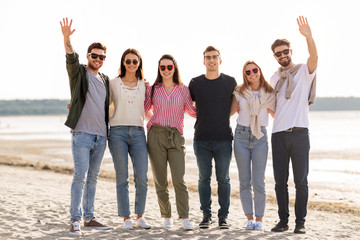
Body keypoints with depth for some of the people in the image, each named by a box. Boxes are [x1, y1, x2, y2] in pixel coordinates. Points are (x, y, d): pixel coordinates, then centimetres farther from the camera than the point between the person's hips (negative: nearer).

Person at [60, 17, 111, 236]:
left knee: (93, 178, 10)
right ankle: (75, 220, -9)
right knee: (80, 176, -11)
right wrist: (67, 39, -38)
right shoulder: (79, 73, 1)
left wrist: (108, 131, 16)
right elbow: (72, 58, -20)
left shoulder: (105, 80, 17)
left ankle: (89, 217, 16)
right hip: (82, 134, -5)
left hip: (101, 136, 5)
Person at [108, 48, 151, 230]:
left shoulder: (145, 85, 13)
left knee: (142, 178, -4)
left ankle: (140, 216, 10)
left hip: (138, 133, 2)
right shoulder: (113, 83, 8)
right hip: (118, 132, -1)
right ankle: (126, 218, 6)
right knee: (122, 178, -1)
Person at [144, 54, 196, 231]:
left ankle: (185, 219, -7)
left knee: (179, 180, -11)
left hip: (176, 137, -1)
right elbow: (141, 110, 11)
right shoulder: (153, 90, 10)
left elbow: (192, 111, 17)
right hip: (156, 135, 1)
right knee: (160, 181, 2)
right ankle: (167, 217, 14)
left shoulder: (183, 90, 10)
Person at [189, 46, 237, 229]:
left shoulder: (230, 82, 4)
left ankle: (223, 216, 11)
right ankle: (206, 215, 14)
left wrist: (222, 117, 5)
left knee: (223, 178, 3)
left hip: (224, 138, -1)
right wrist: (204, 117, 7)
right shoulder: (195, 83, 6)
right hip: (201, 139, 1)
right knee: (204, 178, 5)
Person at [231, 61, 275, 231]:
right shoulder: (240, 92, 6)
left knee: (258, 182, -4)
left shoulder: (269, 93, 5)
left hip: (260, 137, -1)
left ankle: (259, 219, 5)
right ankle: (249, 218, 12)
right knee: (244, 182, 3)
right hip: (241, 136, 1)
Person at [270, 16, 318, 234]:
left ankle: (300, 222, 6)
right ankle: (283, 221, 14)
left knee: (301, 181, -1)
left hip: (299, 134, -4)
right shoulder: (275, 78, 16)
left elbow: (314, 58, -21)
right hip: (279, 134, 4)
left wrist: (309, 36, -36)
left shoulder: (304, 71, 2)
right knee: (280, 181, 6)